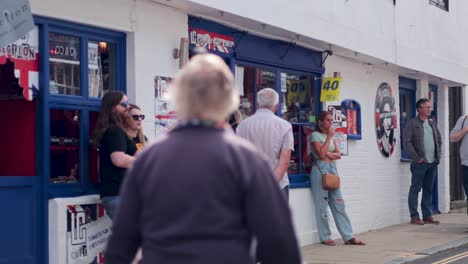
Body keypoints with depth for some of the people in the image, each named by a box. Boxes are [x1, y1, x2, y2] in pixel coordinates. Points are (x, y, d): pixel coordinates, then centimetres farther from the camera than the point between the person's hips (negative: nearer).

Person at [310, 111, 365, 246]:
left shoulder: (331, 136, 18)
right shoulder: (315, 135, -3)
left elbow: (338, 155, 11)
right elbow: (321, 153, -16)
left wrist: (329, 154, -8)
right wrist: (329, 137, -11)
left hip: (332, 169, 7)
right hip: (320, 169, -7)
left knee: (339, 204, 3)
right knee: (322, 205, -3)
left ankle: (348, 237, 2)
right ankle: (325, 237, 5)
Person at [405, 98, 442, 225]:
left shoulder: (432, 123, 16)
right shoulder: (412, 123, -5)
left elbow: (439, 139, 23)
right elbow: (407, 142, -10)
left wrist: (438, 155, 12)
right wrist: (417, 158, -14)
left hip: (432, 162, 7)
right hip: (420, 163, -7)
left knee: (429, 190, 10)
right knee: (415, 189, -2)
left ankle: (427, 215, 16)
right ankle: (414, 217, 0)